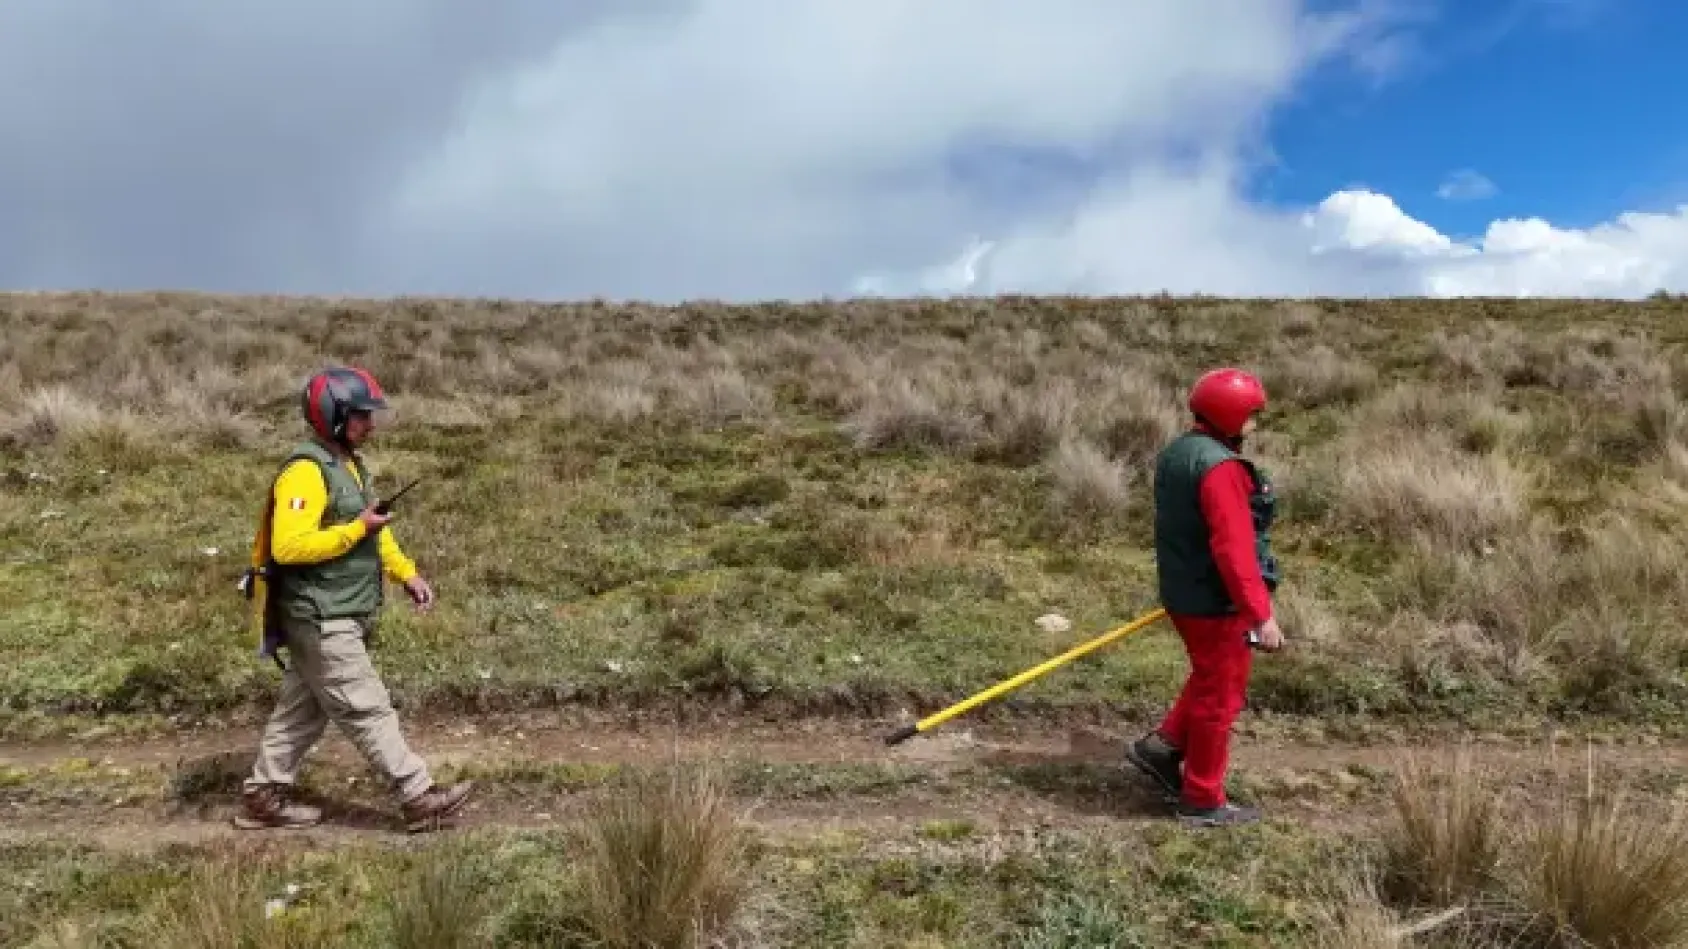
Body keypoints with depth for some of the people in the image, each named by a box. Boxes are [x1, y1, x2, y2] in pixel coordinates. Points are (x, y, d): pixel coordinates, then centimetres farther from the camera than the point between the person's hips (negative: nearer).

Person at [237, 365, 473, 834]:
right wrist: (356, 529, -23)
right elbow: (289, 547, -28)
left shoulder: (348, 464, 13)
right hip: (321, 619, -10)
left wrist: (407, 573, 8)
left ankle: (263, 797, 28)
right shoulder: (306, 471, -19)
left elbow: (376, 532, 20)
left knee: (302, 709, 17)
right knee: (368, 710, -5)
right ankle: (420, 798, 0)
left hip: (336, 617, 10)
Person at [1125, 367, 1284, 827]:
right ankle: (1203, 799, 17)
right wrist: (1261, 614, -27)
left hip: (1184, 594, 9)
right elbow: (1234, 549, -29)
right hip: (1218, 603, -9)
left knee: (1208, 680, 27)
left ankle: (1161, 747, 26)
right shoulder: (1219, 467, -23)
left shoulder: (1176, 453, 8)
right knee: (1220, 696, 5)